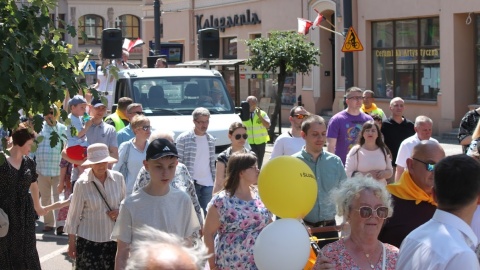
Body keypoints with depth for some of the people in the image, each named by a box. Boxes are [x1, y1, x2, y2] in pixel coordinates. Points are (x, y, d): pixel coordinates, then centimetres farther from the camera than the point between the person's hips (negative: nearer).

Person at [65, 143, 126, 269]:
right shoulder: (82, 184, -10)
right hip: (88, 241, -2)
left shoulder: (118, 178, -2)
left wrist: (120, 211, -9)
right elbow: (74, 215, -3)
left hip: (113, 239, 3)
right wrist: (71, 243, 0)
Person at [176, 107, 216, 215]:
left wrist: (215, 182, 12)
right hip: (189, 183, -4)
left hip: (207, 184, 4)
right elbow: (178, 162, -6)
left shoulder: (211, 140, 11)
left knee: (207, 214, 4)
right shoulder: (183, 138, -6)